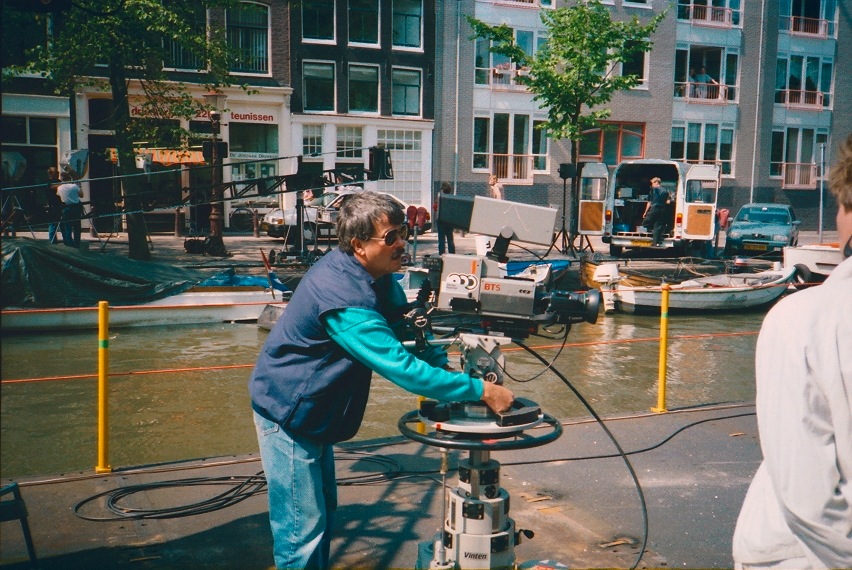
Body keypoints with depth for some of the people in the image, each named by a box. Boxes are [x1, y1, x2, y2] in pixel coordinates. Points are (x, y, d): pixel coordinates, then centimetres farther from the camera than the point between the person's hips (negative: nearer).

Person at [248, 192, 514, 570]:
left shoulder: (378, 276, -2)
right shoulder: (341, 296, -33)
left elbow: (405, 326, 9)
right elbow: (402, 367, -35)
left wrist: (447, 365, -8)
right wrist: (480, 390, -31)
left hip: (313, 412, 10)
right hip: (287, 414, -10)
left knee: (324, 510, 22)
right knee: (302, 529, -2)